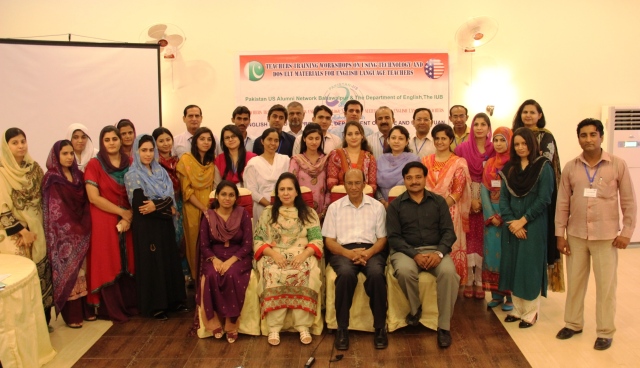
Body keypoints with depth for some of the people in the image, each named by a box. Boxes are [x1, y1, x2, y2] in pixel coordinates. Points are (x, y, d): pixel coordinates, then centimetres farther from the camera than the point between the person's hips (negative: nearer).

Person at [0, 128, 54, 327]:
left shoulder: (34, 167, 5)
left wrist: (36, 229, 1)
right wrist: (22, 231, -13)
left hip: (37, 230, 5)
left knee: (41, 272, 8)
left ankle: (43, 319, 21)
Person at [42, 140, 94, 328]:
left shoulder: (78, 175, 9)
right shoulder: (51, 179, -7)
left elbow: (85, 203, 9)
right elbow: (54, 211, -10)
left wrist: (85, 227, -2)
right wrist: (72, 229, -12)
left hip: (82, 232, 5)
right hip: (63, 234, -5)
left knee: (82, 270, 10)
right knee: (67, 270, 0)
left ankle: (85, 308, 18)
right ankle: (71, 314, 7)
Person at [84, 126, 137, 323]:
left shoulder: (129, 163, 7)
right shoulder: (94, 165, -5)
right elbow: (94, 197, -13)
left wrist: (129, 217, -9)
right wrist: (122, 212, -12)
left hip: (128, 220, 4)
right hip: (104, 221, -4)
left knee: (129, 262, 7)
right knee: (109, 264, 0)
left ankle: (130, 303, 20)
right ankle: (111, 309, 11)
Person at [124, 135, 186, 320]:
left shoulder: (160, 172, 10)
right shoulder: (132, 175, -7)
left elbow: (171, 197, 1)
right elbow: (139, 204, -17)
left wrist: (156, 205, -17)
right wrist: (165, 207, -13)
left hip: (164, 224, 5)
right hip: (146, 226, -5)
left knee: (170, 260, 9)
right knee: (151, 263, 1)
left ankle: (173, 299, 21)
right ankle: (154, 305, 11)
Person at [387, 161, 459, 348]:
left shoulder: (438, 202, 10)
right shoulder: (395, 205, 5)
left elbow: (448, 232, 4)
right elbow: (393, 237, -2)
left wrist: (439, 253, -16)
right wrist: (415, 254, -18)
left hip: (435, 250, 1)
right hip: (406, 250, -1)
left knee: (448, 272, -31)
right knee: (404, 271, -35)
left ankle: (444, 326, -16)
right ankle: (415, 308, -4)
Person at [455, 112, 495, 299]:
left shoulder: (494, 150, 4)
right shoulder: (462, 148, 0)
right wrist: (470, 200, -10)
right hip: (466, 200, -1)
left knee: (483, 239, 3)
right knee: (468, 238, 0)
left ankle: (479, 281, 12)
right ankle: (468, 281, 9)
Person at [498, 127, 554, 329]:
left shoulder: (543, 167, -4)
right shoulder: (509, 168, 9)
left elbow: (544, 199, -11)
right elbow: (503, 198, 4)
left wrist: (522, 221, -14)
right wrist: (511, 222, -10)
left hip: (533, 226, -4)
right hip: (511, 225, 4)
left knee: (530, 267, 0)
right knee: (513, 266, 8)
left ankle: (531, 312, 12)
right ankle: (517, 308, 20)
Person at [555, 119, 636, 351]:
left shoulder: (618, 165, -5)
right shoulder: (570, 168, 1)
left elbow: (629, 202, -1)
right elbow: (562, 203, 3)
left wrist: (627, 232, -5)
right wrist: (560, 234, 1)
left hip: (606, 235, -2)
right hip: (576, 235, 2)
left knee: (606, 284, 7)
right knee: (574, 281, 13)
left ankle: (605, 332, 22)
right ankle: (573, 323, 30)